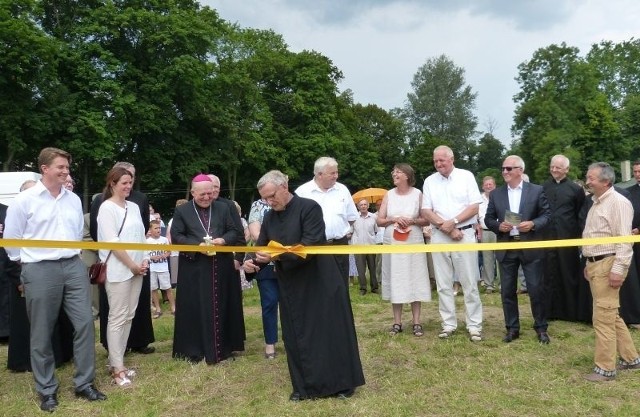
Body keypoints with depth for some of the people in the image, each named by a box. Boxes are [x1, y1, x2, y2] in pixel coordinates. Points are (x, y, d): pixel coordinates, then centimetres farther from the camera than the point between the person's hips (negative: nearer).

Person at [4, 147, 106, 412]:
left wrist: (73, 256, 15)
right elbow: (10, 239, 2)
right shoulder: (24, 200, -5)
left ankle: (84, 384, 15)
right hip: (40, 271, -4)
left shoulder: (74, 199, 9)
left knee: (84, 324, 2)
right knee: (42, 333, 6)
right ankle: (47, 390, 21)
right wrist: (28, 263, 10)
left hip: (74, 267, 4)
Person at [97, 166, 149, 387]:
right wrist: (133, 265, -11)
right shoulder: (107, 207, -7)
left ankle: (117, 362, 19)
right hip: (118, 270, -7)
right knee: (117, 317, -3)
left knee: (128, 316, 10)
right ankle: (117, 369, 3)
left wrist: (144, 261, 0)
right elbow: (112, 242, -14)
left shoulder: (134, 207, 12)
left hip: (137, 268, 7)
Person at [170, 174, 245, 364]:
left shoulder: (224, 208, 8)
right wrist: (198, 245, -17)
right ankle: (195, 349, 13)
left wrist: (223, 240, -13)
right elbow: (176, 236, -3)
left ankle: (222, 347, 19)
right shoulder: (182, 211, 2)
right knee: (195, 309, 2)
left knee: (221, 307, 8)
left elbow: (235, 231, 8)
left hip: (221, 268, 2)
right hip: (194, 268, -2)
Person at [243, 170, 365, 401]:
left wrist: (278, 256, -32)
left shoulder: (309, 208, -14)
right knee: (296, 337, 9)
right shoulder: (269, 217, 5)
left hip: (320, 284, -6)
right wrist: (253, 263, -16)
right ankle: (305, 386, 23)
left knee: (329, 332, 4)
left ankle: (340, 383, 20)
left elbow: (309, 248, -22)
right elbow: (262, 249, 6)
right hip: (291, 287, 6)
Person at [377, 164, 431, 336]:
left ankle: (416, 322, 10)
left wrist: (413, 221, -16)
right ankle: (397, 322, 13)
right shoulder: (389, 195, 6)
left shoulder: (417, 194, 0)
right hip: (392, 243, 2)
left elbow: (427, 219, 1)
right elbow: (379, 220, 5)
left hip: (413, 243, -2)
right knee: (395, 281, 5)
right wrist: (394, 219, -12)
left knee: (414, 280, 2)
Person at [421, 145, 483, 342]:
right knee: (443, 284, 6)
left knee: (469, 282, 0)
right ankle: (448, 324, 14)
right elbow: (426, 212, 2)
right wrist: (447, 227, -8)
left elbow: (474, 207, -4)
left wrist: (453, 222, -13)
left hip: (465, 234, -3)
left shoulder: (466, 176, 1)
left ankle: (474, 325, 7)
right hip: (439, 236, 3)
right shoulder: (429, 181, 7)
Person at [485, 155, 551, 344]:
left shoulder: (536, 190, 0)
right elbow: (488, 219, 8)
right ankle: (512, 328, 19)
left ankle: (541, 328, 19)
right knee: (507, 291, 7)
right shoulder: (496, 194, 7)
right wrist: (498, 226, -11)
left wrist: (533, 224, -17)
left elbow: (546, 215, 1)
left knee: (536, 289, 2)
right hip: (506, 248, 3)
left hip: (530, 247, -2)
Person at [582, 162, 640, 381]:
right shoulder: (596, 203, 16)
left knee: (603, 317, -6)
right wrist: (589, 264, 21)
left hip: (608, 264, -10)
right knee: (611, 315, 16)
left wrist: (618, 270, -22)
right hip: (595, 264, 10)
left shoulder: (618, 202, -13)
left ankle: (605, 368, 3)